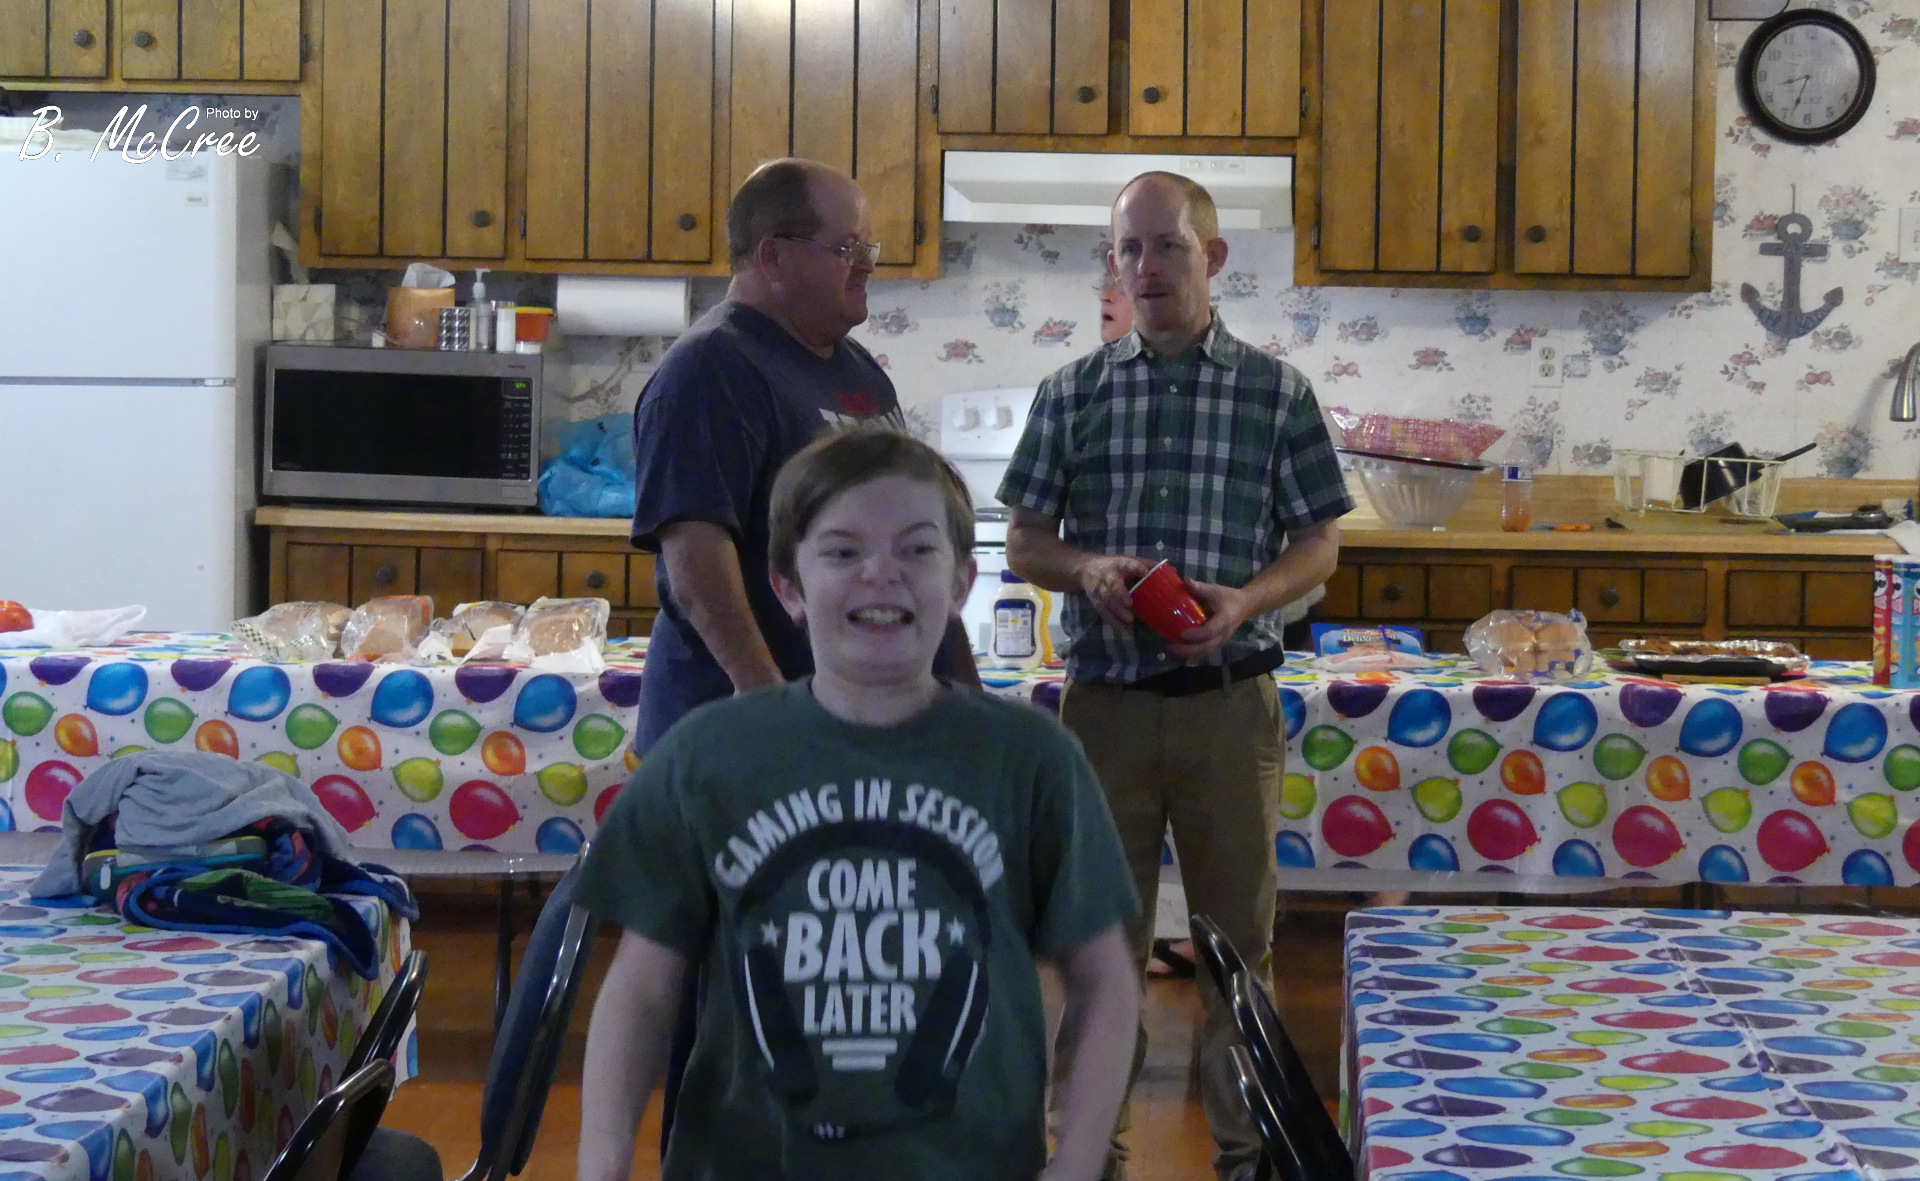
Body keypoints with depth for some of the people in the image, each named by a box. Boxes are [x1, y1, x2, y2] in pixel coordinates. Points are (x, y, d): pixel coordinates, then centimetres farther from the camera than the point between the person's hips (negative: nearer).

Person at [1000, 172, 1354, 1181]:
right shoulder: (1072, 393, 5)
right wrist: (1088, 569, -14)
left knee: (1238, 934, 8)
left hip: (1229, 703, -1)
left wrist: (1247, 601, -16)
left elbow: (1317, 544, 3)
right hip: (1105, 701, 1)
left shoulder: (1276, 392, 2)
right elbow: (1025, 540, 8)